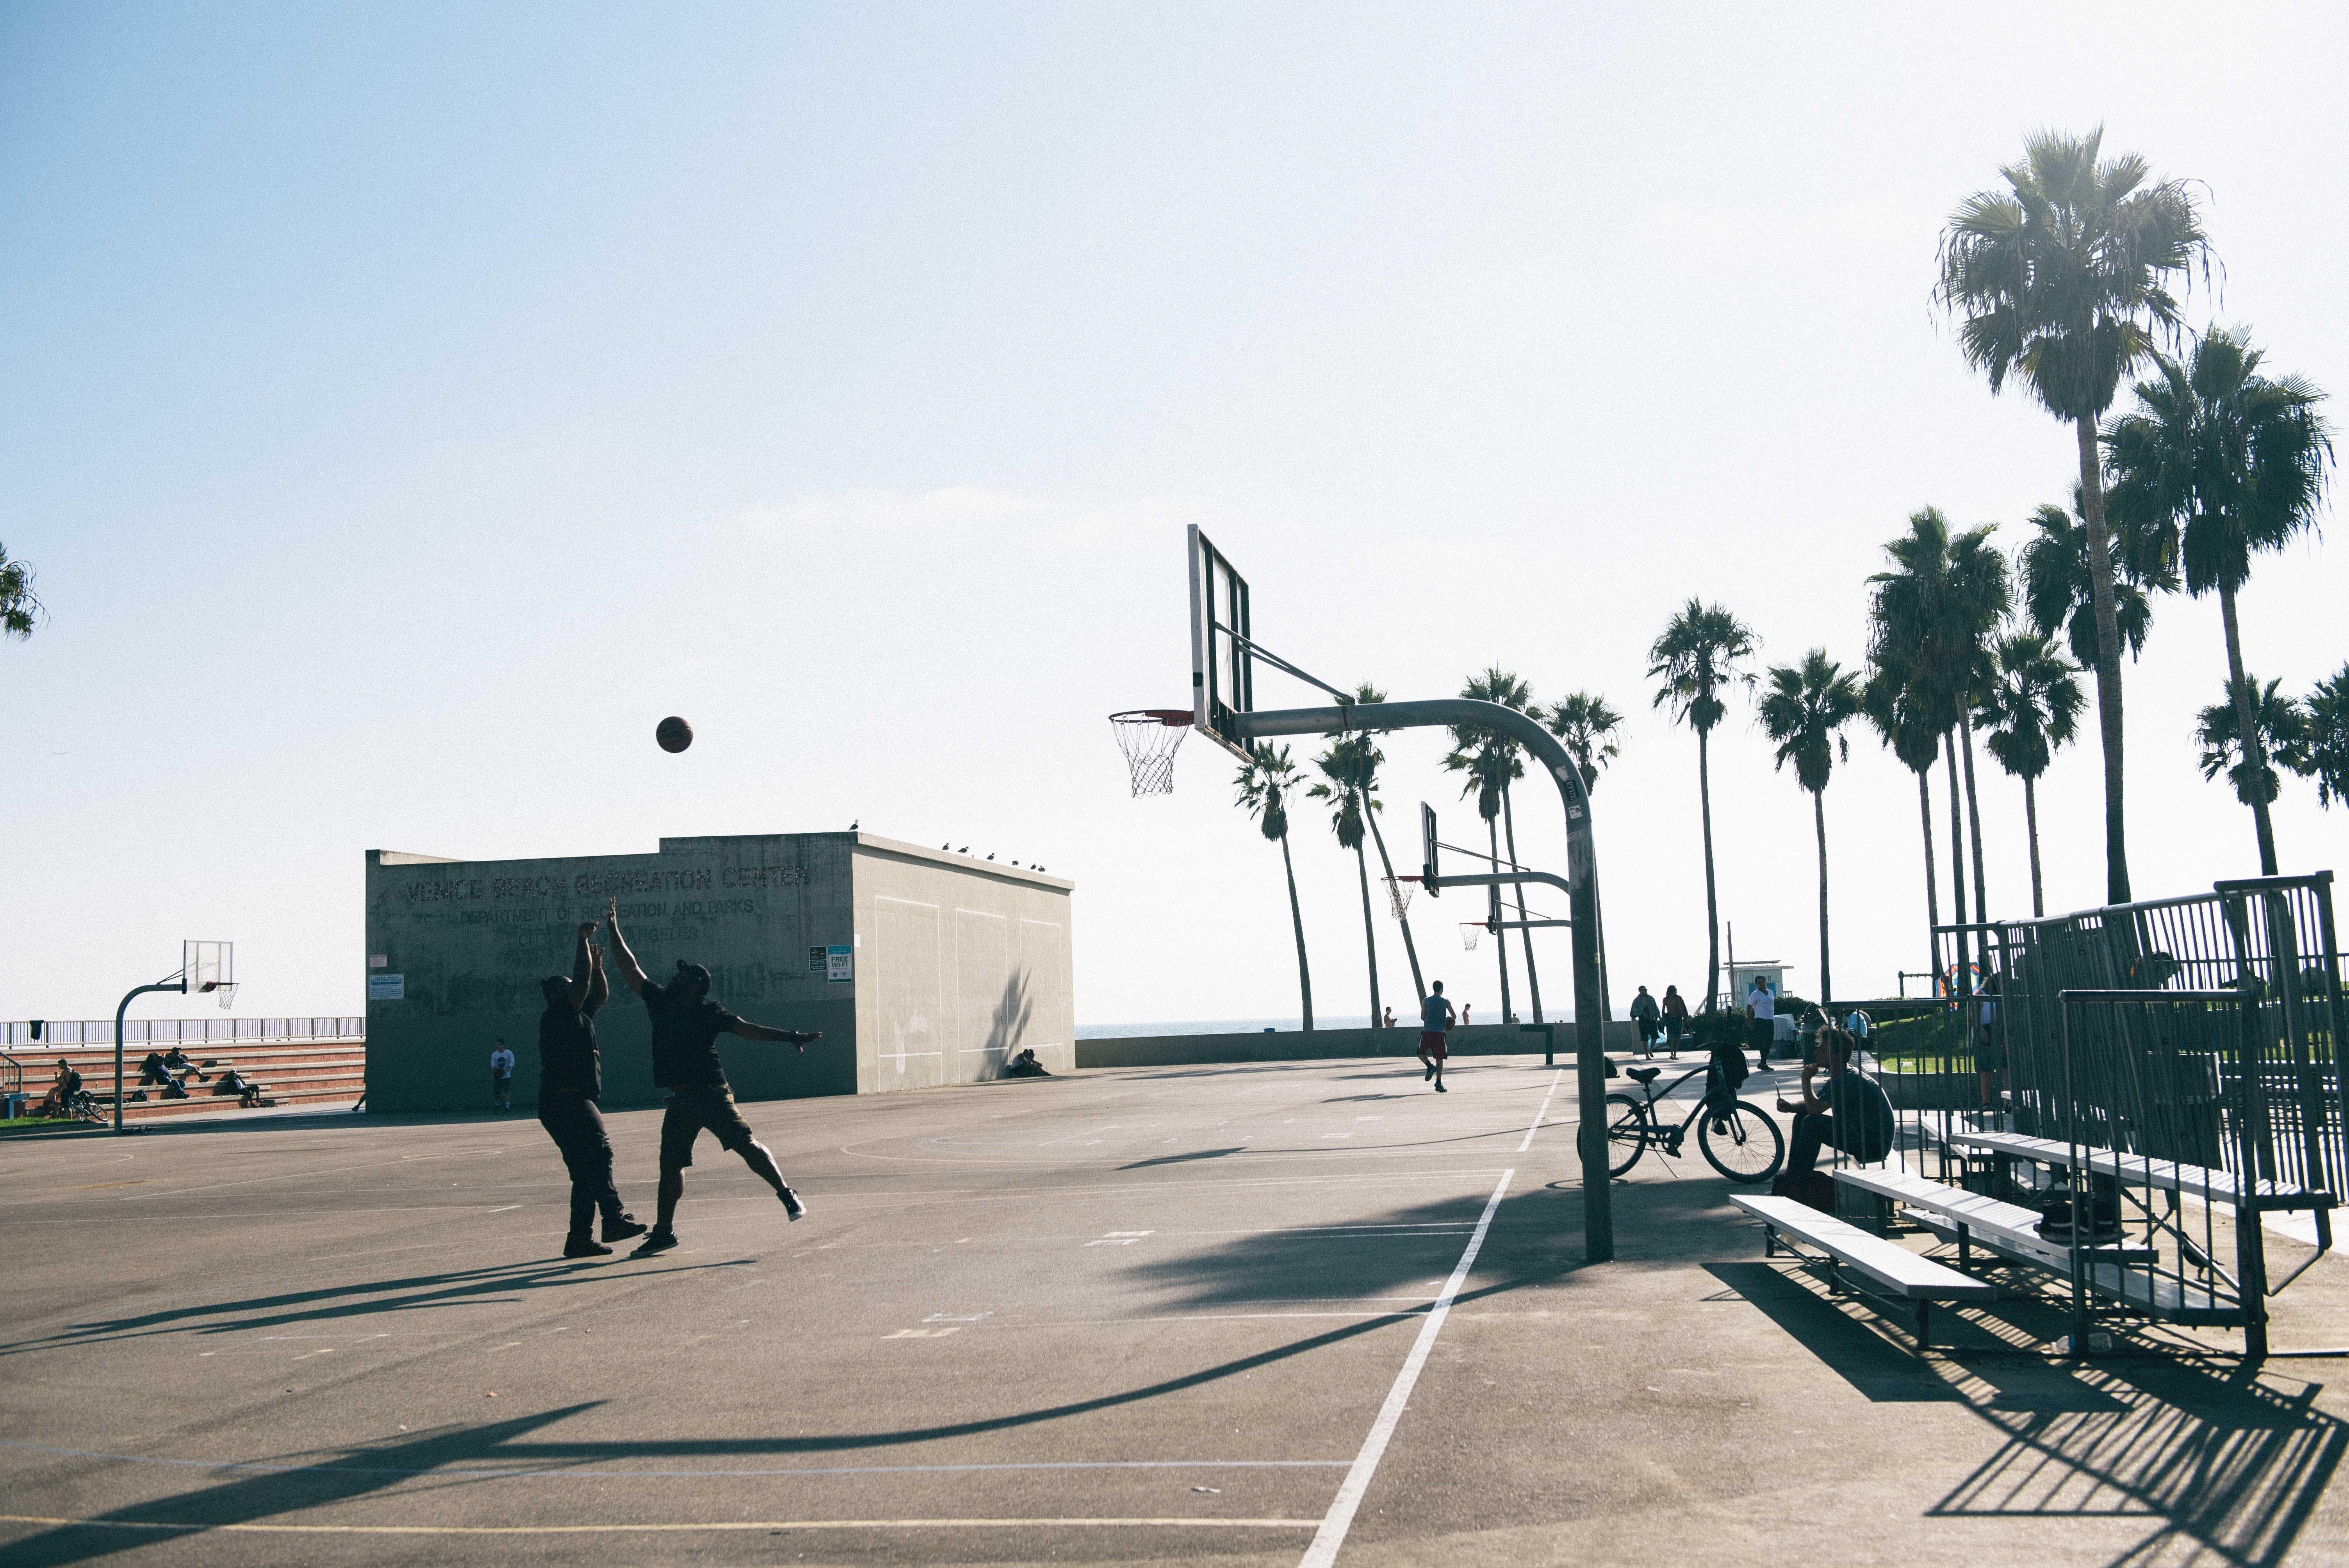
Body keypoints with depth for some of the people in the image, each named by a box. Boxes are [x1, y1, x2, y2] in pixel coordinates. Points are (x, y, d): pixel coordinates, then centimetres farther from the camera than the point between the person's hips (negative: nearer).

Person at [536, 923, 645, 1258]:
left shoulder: (581, 1016, 21)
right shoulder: (556, 1017, -5)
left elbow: (601, 993, 30)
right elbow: (582, 985, -14)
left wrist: (596, 965, 16)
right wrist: (583, 941, -9)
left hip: (581, 1103, 11)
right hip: (566, 1102, -11)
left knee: (587, 1171, 10)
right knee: (599, 1152, -27)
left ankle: (579, 1239, 12)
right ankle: (615, 1218, -40)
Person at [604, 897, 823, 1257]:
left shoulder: (710, 1012, -1)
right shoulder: (660, 1002, 12)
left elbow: (746, 1029, -1)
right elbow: (630, 968, 15)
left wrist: (789, 1037, -8)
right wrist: (613, 929, 14)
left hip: (712, 1094, -5)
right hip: (680, 1101, 5)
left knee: (745, 1144, -14)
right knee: (670, 1164, 7)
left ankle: (787, 1195, -6)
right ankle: (664, 1231, 15)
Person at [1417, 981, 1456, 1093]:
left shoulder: (1426, 1001, 3)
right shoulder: (1446, 1002, 3)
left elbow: (1422, 1017, 5)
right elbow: (1454, 1017, 9)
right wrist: (1449, 1025, 29)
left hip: (1427, 1031, 0)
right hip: (1440, 1032, 0)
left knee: (1421, 1053, 17)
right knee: (1439, 1058, 2)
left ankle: (1430, 1066, -12)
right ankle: (1439, 1083, -3)